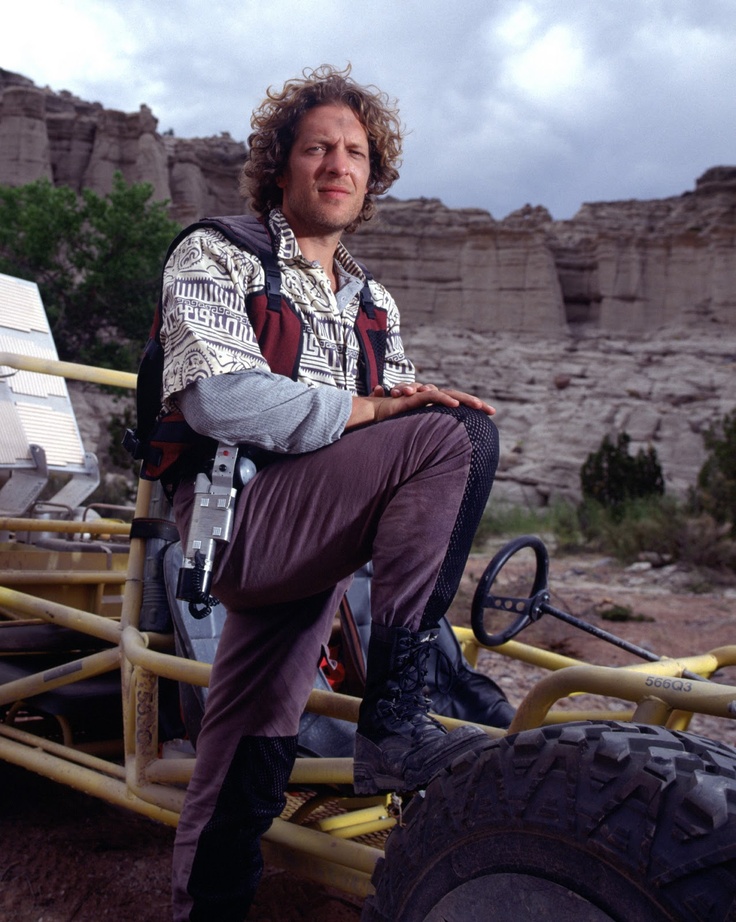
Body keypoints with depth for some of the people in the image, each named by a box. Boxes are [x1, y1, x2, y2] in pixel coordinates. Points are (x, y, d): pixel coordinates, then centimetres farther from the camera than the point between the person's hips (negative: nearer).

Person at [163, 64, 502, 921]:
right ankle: (392, 722, -25)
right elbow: (219, 399, -16)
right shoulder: (215, 256, 1)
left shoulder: (371, 303, 22)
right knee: (455, 437, -24)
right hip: (234, 512, -7)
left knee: (250, 766, 8)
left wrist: (436, 403, -8)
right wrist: (369, 408, -15)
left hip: (309, 531, 7)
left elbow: (396, 424, 15)